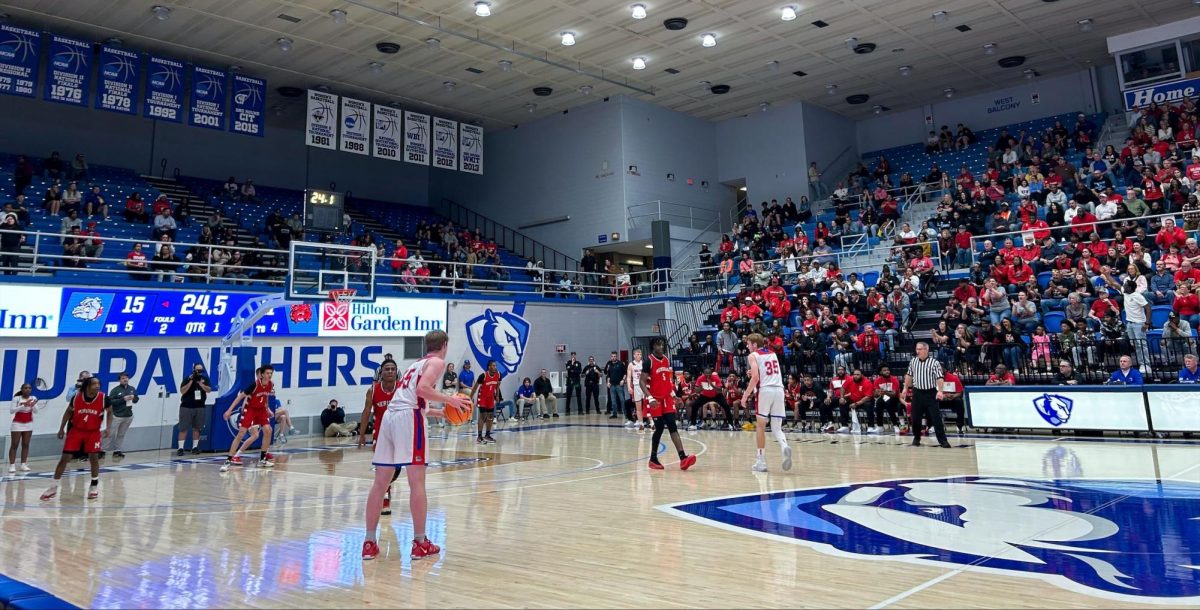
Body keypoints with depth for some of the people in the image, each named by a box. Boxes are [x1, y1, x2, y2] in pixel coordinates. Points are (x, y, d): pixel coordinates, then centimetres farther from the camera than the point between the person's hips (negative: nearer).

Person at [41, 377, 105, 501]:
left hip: (93, 432, -1)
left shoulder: (103, 398, -16)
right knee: (64, 458, -1)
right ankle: (54, 487, 10)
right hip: (76, 430, 1)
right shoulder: (76, 396, -15)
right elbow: (69, 411, 3)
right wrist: (62, 428, 2)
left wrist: (108, 428, -11)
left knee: (94, 457, -3)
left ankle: (94, 486, 15)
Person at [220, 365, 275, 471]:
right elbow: (240, 396, -19)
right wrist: (230, 410, -21)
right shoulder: (254, 384, -24)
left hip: (261, 410, 5)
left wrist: (267, 408, 14)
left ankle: (262, 459, 6)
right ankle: (228, 461, -7)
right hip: (250, 409, -5)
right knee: (241, 434, -12)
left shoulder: (271, 385, -7)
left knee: (268, 431, -7)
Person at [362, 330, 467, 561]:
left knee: (380, 482, 8)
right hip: (408, 418, -8)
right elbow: (422, 388, -13)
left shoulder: (418, 363, 30)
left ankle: (369, 543, 10)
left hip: (390, 415, 8)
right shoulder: (437, 362, 5)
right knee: (417, 482, -4)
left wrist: (440, 411, 38)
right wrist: (449, 400, -4)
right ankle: (420, 544, 0)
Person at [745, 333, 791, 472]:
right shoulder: (773, 354, 21)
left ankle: (761, 462, 10)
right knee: (776, 428, 9)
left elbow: (755, 377, -11)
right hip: (779, 389, 5)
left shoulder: (753, 356, 2)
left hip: (765, 390, -5)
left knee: (760, 426, 8)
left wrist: (746, 395, -4)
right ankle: (785, 447, -21)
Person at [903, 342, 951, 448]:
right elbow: (909, 375, 17)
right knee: (915, 417, 8)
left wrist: (940, 391, -24)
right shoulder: (913, 361, 5)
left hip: (930, 393, -4)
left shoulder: (934, 362, -10)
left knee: (936, 418, -5)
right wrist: (906, 388, 17)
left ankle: (943, 440, -1)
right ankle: (916, 438, 24)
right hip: (917, 393, 4)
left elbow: (939, 378, -14)